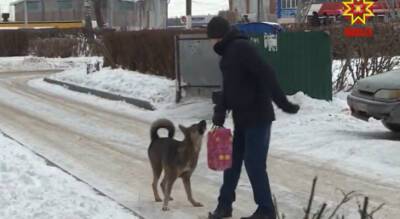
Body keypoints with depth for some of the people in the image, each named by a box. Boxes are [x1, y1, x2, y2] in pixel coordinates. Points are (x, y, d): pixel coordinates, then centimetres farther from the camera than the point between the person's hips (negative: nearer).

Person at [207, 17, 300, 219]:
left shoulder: (241, 47, -16)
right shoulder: (229, 51, 15)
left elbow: (266, 74, -24)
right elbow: (228, 86, 17)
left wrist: (283, 103, -28)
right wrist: (220, 111, 4)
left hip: (257, 116, -10)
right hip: (241, 117, 10)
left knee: (254, 164, -6)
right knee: (232, 161, 14)